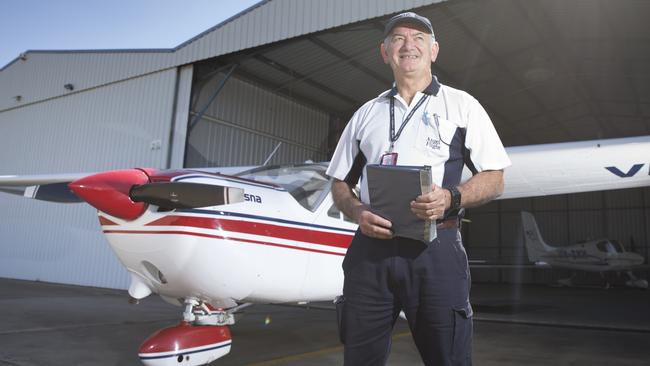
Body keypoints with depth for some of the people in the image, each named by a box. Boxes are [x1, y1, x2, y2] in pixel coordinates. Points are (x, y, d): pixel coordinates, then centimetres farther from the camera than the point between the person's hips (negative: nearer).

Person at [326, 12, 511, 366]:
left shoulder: (461, 105, 9)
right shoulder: (366, 114, 17)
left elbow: (494, 178, 6)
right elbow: (340, 183, 17)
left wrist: (451, 199, -14)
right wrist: (358, 212, -5)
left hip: (436, 248, -2)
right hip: (370, 248, 3)